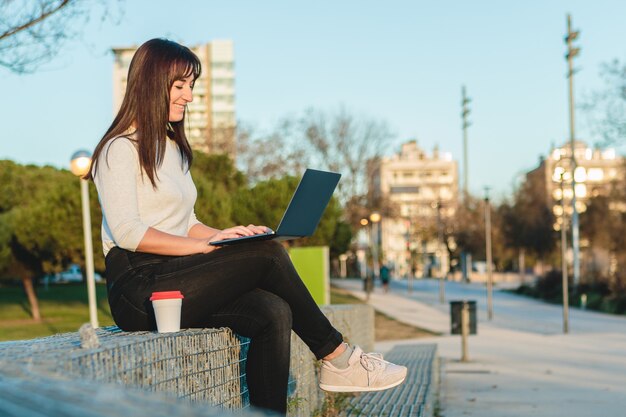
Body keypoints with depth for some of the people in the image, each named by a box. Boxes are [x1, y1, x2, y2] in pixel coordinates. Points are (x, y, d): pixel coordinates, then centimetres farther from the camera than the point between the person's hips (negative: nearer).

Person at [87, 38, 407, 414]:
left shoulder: (173, 149, 23)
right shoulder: (120, 149, -4)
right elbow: (127, 233, -15)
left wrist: (231, 237, 4)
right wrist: (205, 245, -20)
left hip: (174, 278, 8)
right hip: (139, 290, -8)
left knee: (273, 313, -19)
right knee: (268, 255, -20)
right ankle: (338, 358, -7)